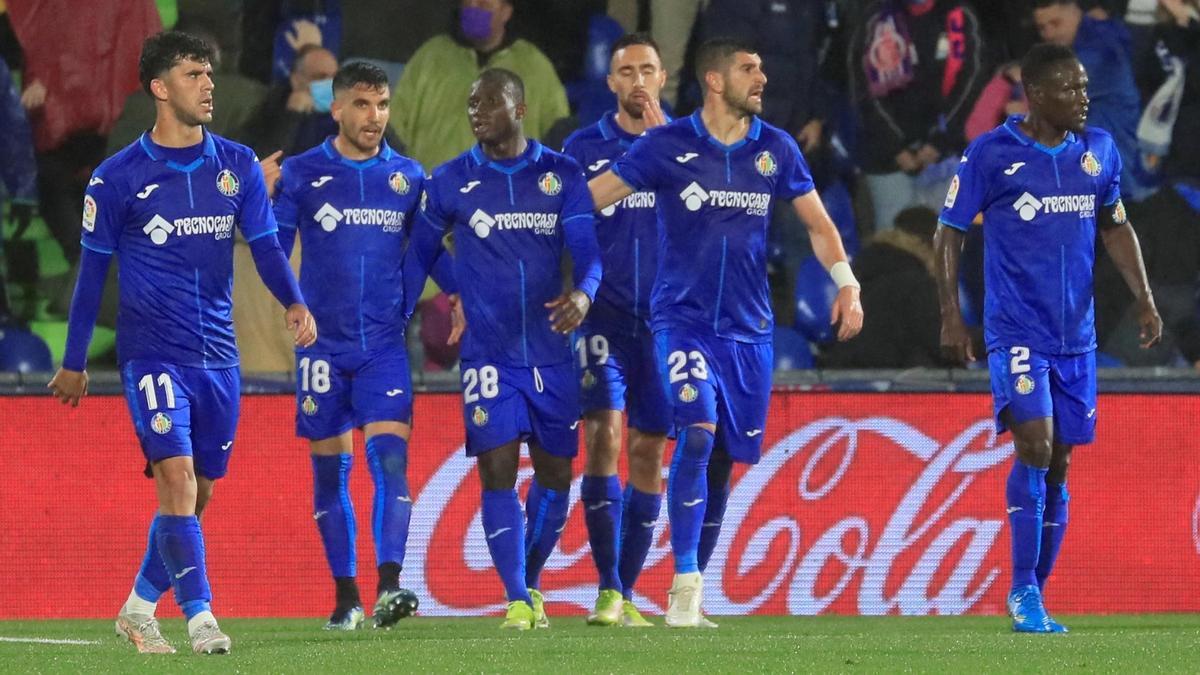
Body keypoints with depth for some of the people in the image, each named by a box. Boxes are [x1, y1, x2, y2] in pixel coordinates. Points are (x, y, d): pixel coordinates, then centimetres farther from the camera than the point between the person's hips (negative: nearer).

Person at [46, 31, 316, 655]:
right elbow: (93, 269, 3)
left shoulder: (237, 166, 6)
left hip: (218, 354, 5)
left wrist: (294, 302, -17)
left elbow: (265, 245, 4)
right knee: (177, 477, -17)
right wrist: (73, 363, 7)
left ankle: (138, 608, 26)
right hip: (152, 350, -5)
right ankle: (200, 617, -15)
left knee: (199, 492, 10)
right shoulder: (118, 178, -4)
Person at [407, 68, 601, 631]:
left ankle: (531, 582, 31)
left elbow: (585, 249, -5)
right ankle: (517, 602, -12)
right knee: (498, 472, -12)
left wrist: (582, 294, -26)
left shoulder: (562, 176, 3)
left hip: (551, 350, 2)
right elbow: (420, 255, 12)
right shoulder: (450, 182, 2)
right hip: (489, 353, -2)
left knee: (555, 474, 10)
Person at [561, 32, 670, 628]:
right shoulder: (583, 148, 4)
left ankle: (627, 592, 16)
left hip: (663, 318, 2)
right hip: (603, 314, -2)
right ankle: (608, 589, -13)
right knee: (603, 436, -17)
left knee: (648, 455, 5)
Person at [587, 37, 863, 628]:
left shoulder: (775, 149, 5)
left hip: (748, 326, 4)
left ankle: (692, 592, 19)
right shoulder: (666, 147, -5)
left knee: (724, 459, 6)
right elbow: (585, 201, -1)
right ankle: (684, 587, -20)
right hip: (683, 318, -4)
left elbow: (817, 223, 14)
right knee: (698, 433, -22)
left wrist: (846, 282, -1)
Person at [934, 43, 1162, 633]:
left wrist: (1144, 298, 8)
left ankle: (1034, 601, 15)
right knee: (1035, 443, -20)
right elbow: (948, 234, -1)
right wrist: (950, 315, -7)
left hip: (1076, 335, 5)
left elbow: (1114, 226, 17)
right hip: (1015, 331, -5)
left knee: (1057, 465, 7)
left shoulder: (1097, 151, 6)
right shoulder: (990, 155, -7)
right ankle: (1022, 591, -14)